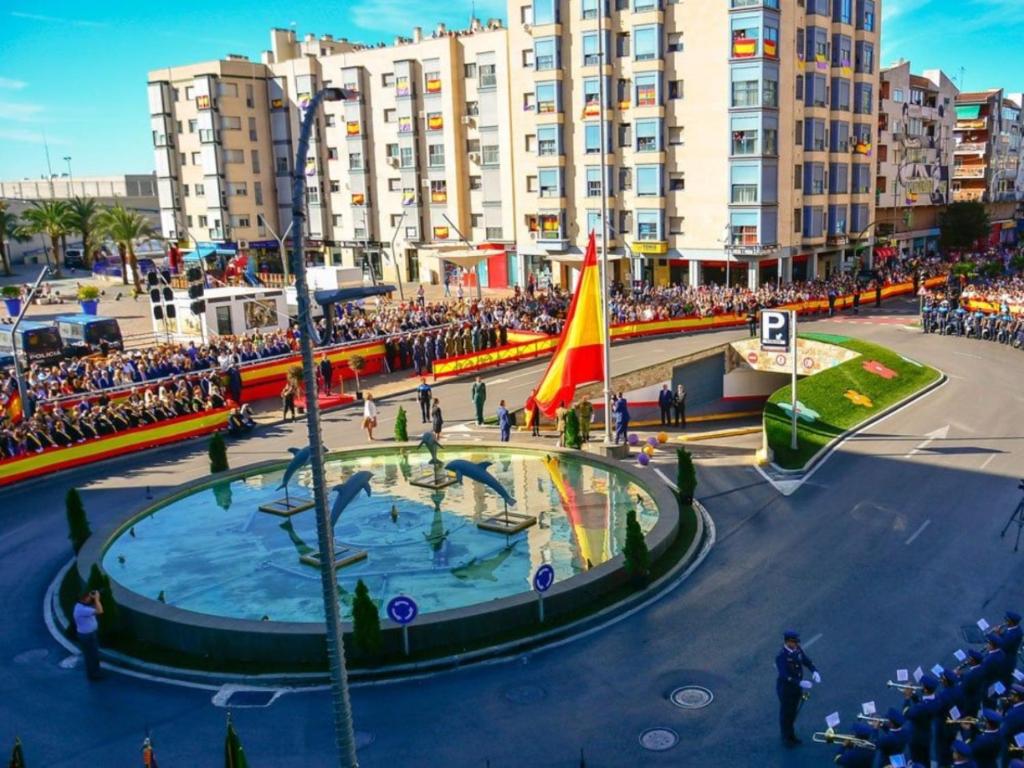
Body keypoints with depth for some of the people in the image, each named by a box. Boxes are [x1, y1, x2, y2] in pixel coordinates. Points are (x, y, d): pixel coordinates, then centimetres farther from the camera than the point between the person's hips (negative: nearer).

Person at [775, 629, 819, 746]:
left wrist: (814, 671, -21)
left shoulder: (798, 650, -6)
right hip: (785, 688, -6)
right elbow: (784, 676, -32)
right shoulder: (781, 656, -28)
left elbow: (807, 661, -1)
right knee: (785, 713, 12)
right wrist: (800, 683, -37)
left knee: (793, 711, 22)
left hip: (797, 687, 6)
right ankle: (786, 737, 32)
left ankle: (791, 735, 40)